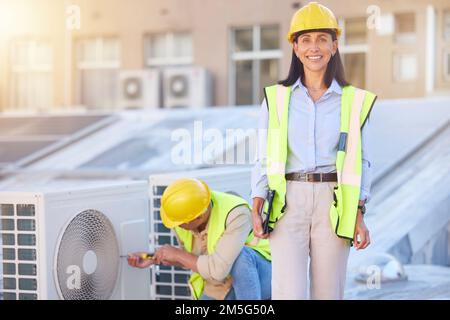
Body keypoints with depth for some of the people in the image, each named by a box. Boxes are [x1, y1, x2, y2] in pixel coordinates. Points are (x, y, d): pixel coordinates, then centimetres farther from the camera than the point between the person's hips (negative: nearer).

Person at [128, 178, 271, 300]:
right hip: (219, 288, 6)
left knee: (240, 256, -38)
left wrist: (177, 254, -26)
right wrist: (153, 260, -3)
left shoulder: (236, 214, -32)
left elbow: (218, 269, -38)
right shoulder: (182, 213, -11)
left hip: (258, 274, -6)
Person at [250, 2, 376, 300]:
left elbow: (360, 162, 8)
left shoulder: (354, 101, 7)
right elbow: (264, 159, 8)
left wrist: (359, 216, -2)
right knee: (289, 293, -10)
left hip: (333, 206, 0)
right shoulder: (276, 98, 8)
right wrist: (256, 209, -3)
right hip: (288, 204, 0)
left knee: (328, 293, 3)